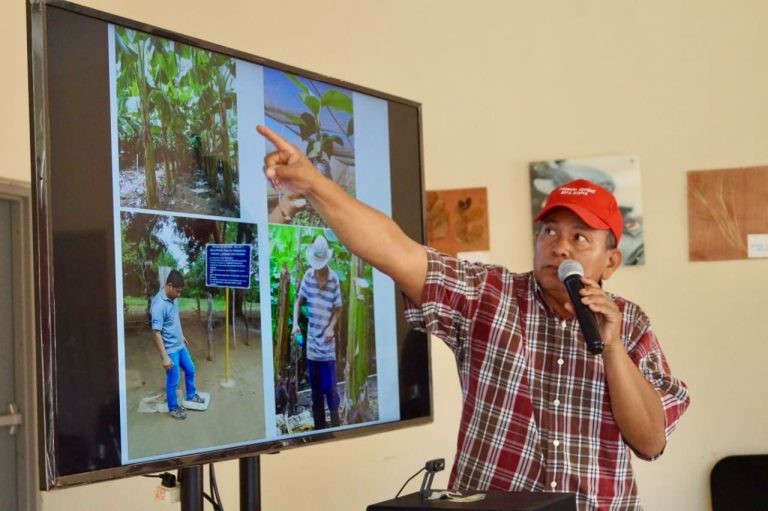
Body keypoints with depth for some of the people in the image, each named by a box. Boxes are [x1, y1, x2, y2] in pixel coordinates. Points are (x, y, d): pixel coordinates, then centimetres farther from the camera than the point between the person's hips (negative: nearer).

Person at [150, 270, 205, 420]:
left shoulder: (171, 298, -2)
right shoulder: (159, 305, -30)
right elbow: (156, 333, -29)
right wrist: (164, 357, -27)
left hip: (180, 345, 9)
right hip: (170, 350, -8)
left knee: (190, 369, 24)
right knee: (173, 381, 8)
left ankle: (191, 395, 45)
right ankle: (173, 408, 27)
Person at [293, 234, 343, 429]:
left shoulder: (334, 279, -6)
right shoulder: (308, 276, 0)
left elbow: (338, 309, 1)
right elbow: (298, 301, 9)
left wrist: (331, 327, -14)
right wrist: (295, 323, -6)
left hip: (327, 344, -3)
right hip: (311, 342, 3)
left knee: (329, 387, -4)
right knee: (315, 389, 11)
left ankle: (336, 425, 8)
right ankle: (319, 427, 21)